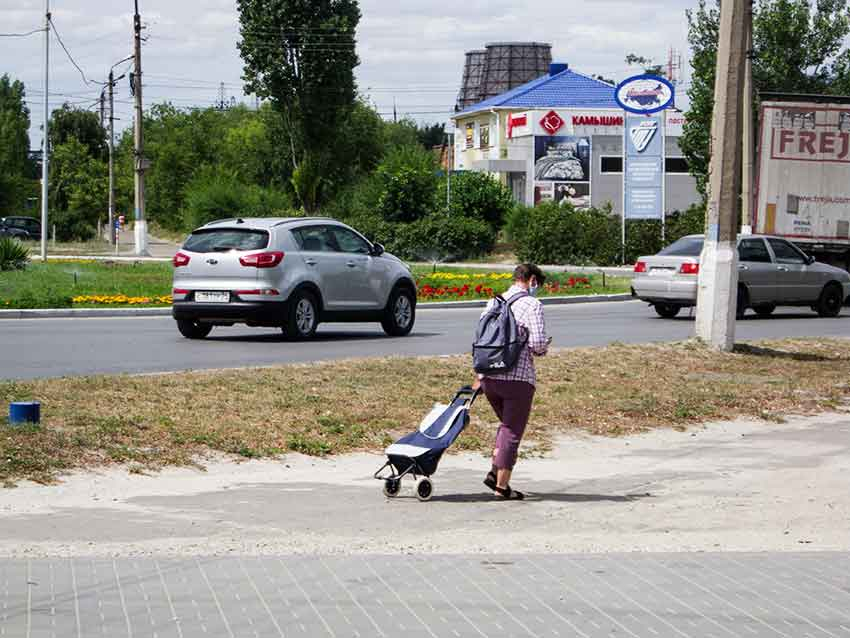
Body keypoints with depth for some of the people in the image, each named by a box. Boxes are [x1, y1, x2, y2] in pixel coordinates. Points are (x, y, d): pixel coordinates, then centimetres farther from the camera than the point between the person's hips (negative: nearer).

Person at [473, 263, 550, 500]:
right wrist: (543, 349, 7)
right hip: (518, 377, -7)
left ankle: (495, 471, 14)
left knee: (507, 423, 24)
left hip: (489, 377, 7)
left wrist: (480, 374, 21)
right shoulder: (532, 305, -8)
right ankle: (502, 485, 4)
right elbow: (538, 342, -17)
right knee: (513, 430, 3)